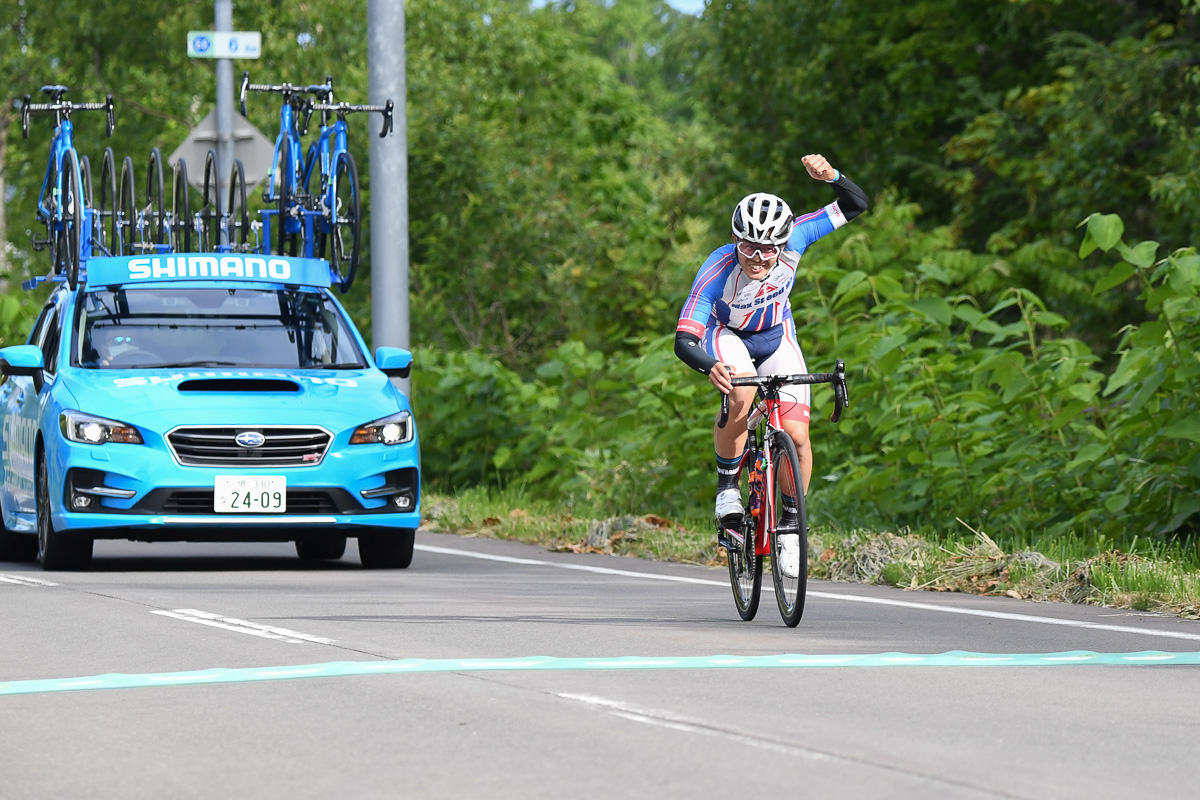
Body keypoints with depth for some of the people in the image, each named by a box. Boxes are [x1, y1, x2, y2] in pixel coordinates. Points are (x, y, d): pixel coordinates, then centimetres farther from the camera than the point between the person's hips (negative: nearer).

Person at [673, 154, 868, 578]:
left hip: (776, 338, 3)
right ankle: (727, 484, -15)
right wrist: (712, 367, -61)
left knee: (797, 435, -13)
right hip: (727, 337, -3)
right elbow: (684, 340, -39)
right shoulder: (718, 269, -35)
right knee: (741, 397, -36)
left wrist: (830, 175, -48)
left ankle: (789, 521, 10)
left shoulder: (793, 240, -29)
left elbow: (856, 205, -27)